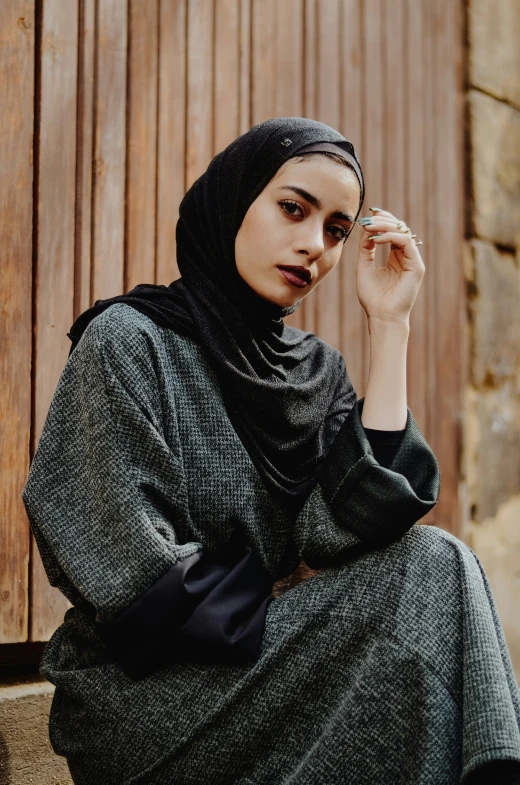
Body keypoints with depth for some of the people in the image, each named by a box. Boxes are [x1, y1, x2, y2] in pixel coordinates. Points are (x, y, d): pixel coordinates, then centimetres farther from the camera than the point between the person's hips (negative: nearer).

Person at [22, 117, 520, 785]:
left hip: (260, 668, 5)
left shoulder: (318, 370, 9)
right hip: (137, 696, -5)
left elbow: (339, 536, -10)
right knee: (431, 571, -19)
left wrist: (389, 326, -8)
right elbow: (141, 580, -16)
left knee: (431, 564, -20)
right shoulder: (129, 341, -8)